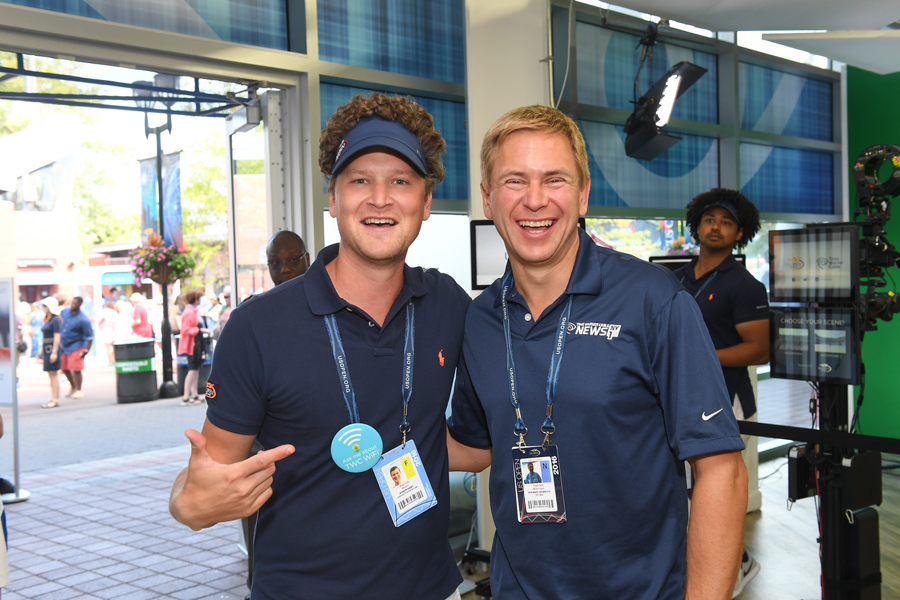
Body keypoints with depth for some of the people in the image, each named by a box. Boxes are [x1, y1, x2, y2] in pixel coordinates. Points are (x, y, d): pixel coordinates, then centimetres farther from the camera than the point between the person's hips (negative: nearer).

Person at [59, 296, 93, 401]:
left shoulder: (83, 320, -17)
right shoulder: (64, 312, 1)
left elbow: (89, 336, -13)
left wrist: (86, 350, -14)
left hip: (76, 346, -6)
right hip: (63, 345, 6)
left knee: (76, 369, -6)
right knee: (65, 368, 12)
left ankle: (78, 390, 9)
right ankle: (73, 386, 34)